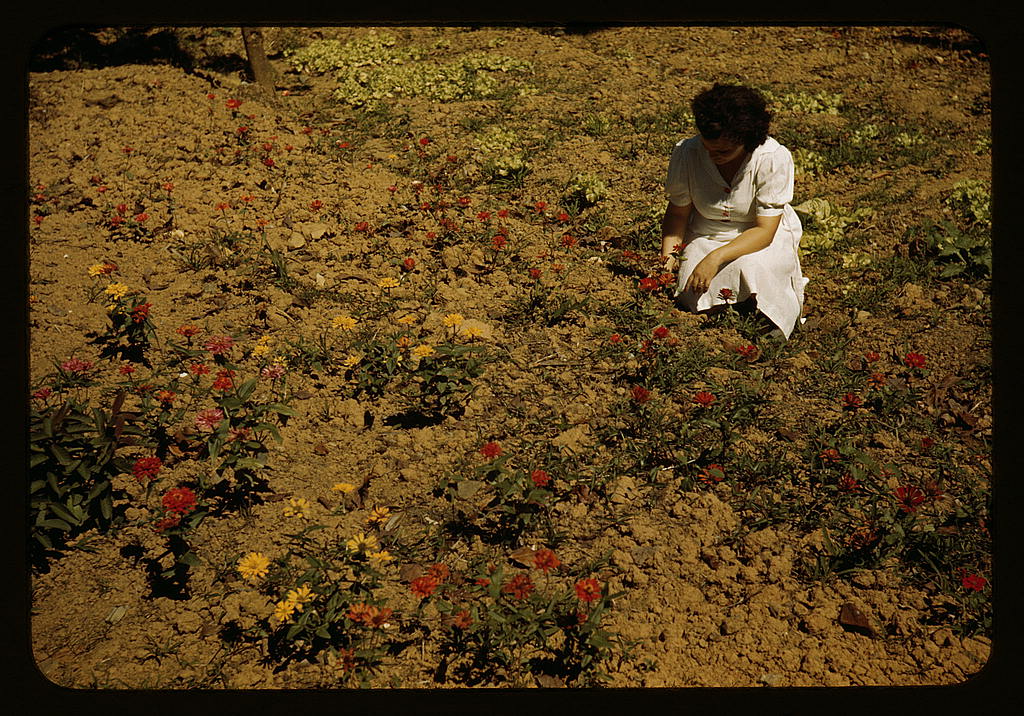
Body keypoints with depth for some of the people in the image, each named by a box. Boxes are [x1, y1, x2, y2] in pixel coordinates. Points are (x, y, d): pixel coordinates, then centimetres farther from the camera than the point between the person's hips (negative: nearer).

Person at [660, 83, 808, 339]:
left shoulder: (774, 158, -24)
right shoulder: (686, 152, -18)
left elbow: (764, 231, -23)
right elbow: (678, 212, -5)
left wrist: (716, 258, -36)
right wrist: (668, 256, -22)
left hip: (764, 238, -1)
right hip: (706, 235, 2)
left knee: (749, 268, -35)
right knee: (695, 298, -24)